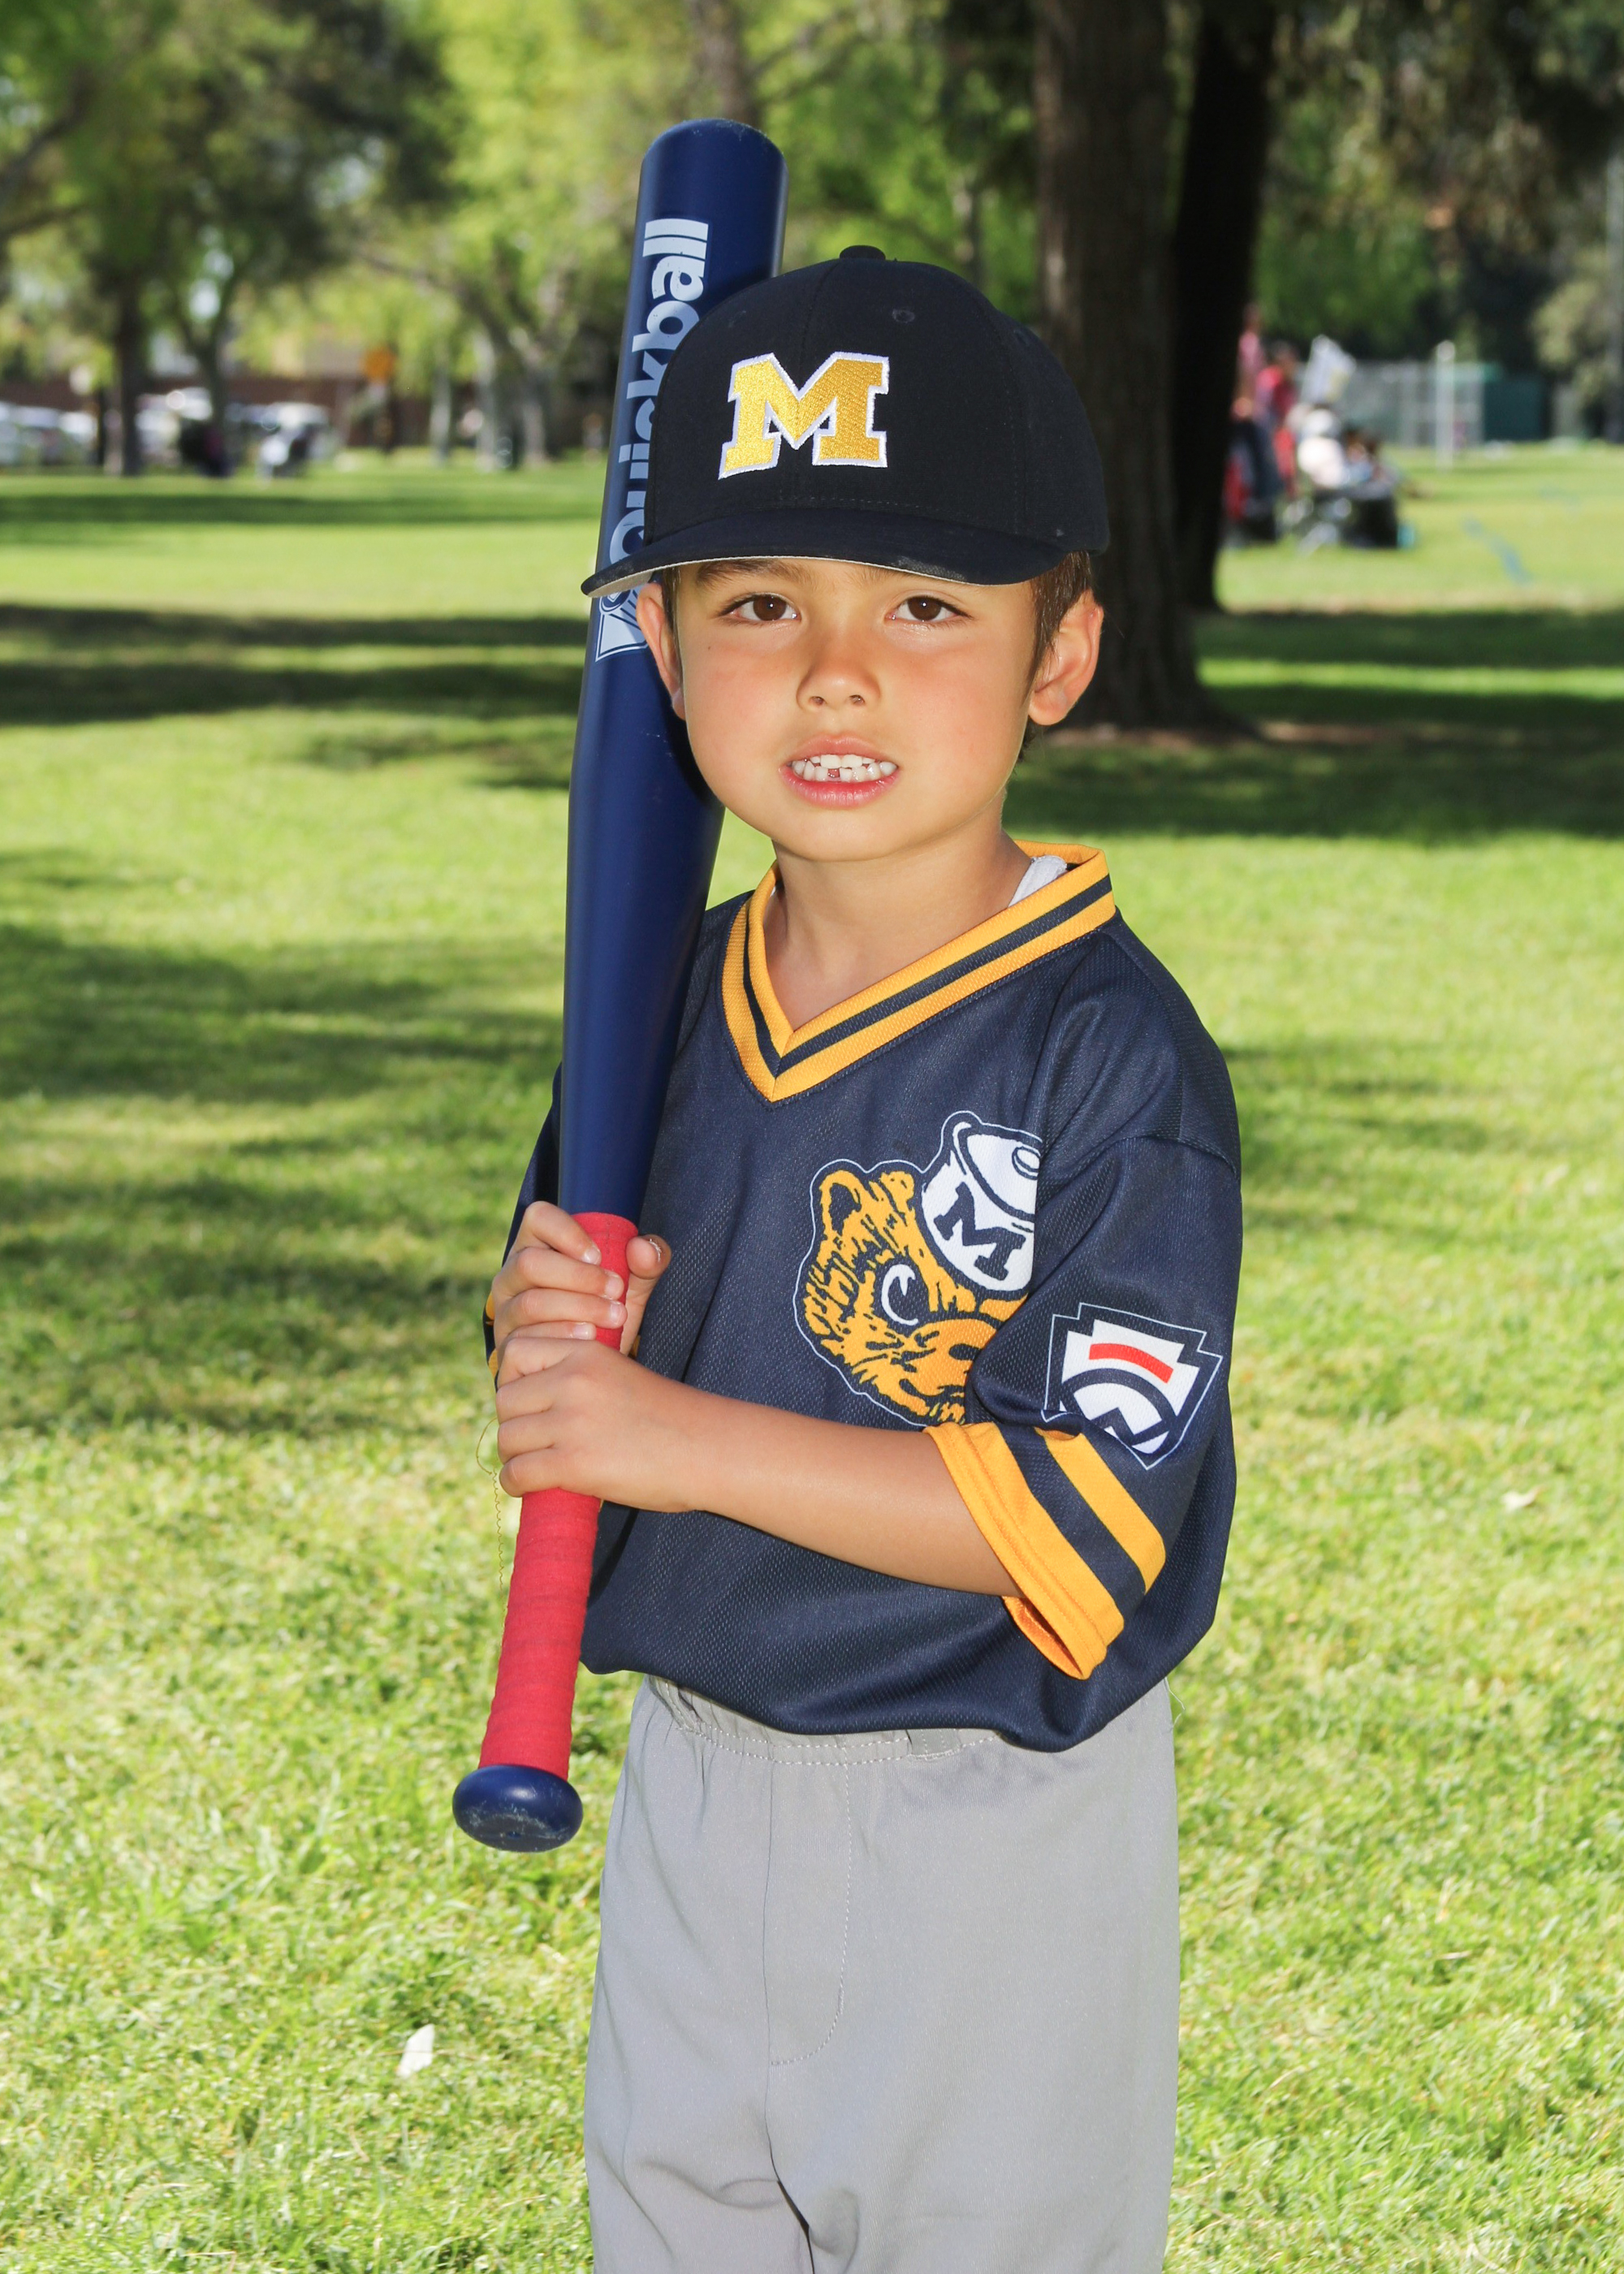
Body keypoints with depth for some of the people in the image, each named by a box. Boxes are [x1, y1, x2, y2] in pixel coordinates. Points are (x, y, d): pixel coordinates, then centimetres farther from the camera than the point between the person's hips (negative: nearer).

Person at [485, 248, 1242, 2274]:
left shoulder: (1110, 1052, -20)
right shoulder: (669, 1003, 1)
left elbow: (1081, 1515, -25)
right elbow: (580, 1405, 11)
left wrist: (689, 1438, -25)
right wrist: (542, 1328, -12)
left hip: (986, 1830, -6)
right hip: (688, 1783, 6)